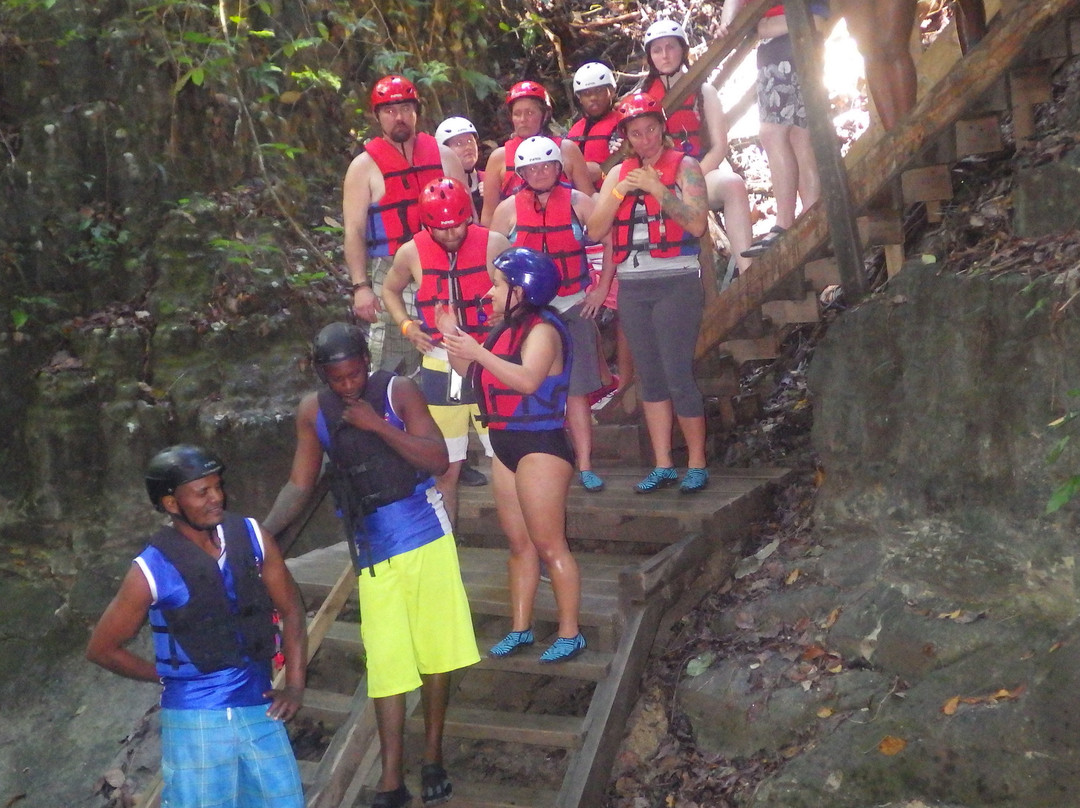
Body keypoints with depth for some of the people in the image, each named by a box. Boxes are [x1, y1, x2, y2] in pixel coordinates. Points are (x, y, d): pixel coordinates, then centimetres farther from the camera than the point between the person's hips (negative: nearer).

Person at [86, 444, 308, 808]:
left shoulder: (252, 537, -2)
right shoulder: (152, 570, -12)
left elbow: (291, 611, 8)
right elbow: (102, 649, -1)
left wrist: (295, 684, 0)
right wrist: (169, 676, 4)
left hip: (260, 709, 4)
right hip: (195, 721, -4)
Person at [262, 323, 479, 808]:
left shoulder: (399, 392, -8)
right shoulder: (313, 412, 0)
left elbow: (438, 461, -14)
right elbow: (300, 485, 6)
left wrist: (378, 425, -21)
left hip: (427, 538, -1)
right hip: (374, 553, 2)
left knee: (436, 652, 6)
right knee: (386, 667, 1)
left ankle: (433, 758, 23)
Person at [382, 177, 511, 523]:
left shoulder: (493, 244, -6)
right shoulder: (412, 253, -1)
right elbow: (390, 289, 17)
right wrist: (405, 325, 0)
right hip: (439, 369, 1)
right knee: (445, 470, 7)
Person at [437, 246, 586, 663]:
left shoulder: (542, 330, -13)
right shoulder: (506, 330, 14)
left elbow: (528, 380, -28)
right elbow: (475, 374, 17)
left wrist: (478, 351, -28)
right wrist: (452, 337, 8)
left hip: (540, 446, -9)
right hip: (506, 445, 9)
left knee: (549, 544, -5)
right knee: (519, 543, 11)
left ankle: (570, 633, 1)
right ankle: (520, 628, 17)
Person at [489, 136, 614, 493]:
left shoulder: (577, 202, 3)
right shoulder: (508, 209, 4)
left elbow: (610, 241, 4)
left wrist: (602, 288, 1)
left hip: (573, 306, -1)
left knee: (577, 389, -3)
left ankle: (584, 466, 0)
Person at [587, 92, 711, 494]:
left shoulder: (684, 166, 1)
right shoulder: (619, 173, 13)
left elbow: (697, 223, -13)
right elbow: (595, 231, 6)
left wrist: (656, 188, -16)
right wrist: (618, 192, -7)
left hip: (676, 282, -5)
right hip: (632, 285, 5)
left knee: (678, 376, -9)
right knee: (650, 378, 8)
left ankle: (697, 464, 3)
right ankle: (663, 466, 14)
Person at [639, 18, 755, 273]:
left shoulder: (704, 91, 10)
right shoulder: (643, 96, 15)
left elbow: (719, 147, 1)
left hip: (702, 174, -1)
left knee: (732, 184, -36)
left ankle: (747, 274, -43)